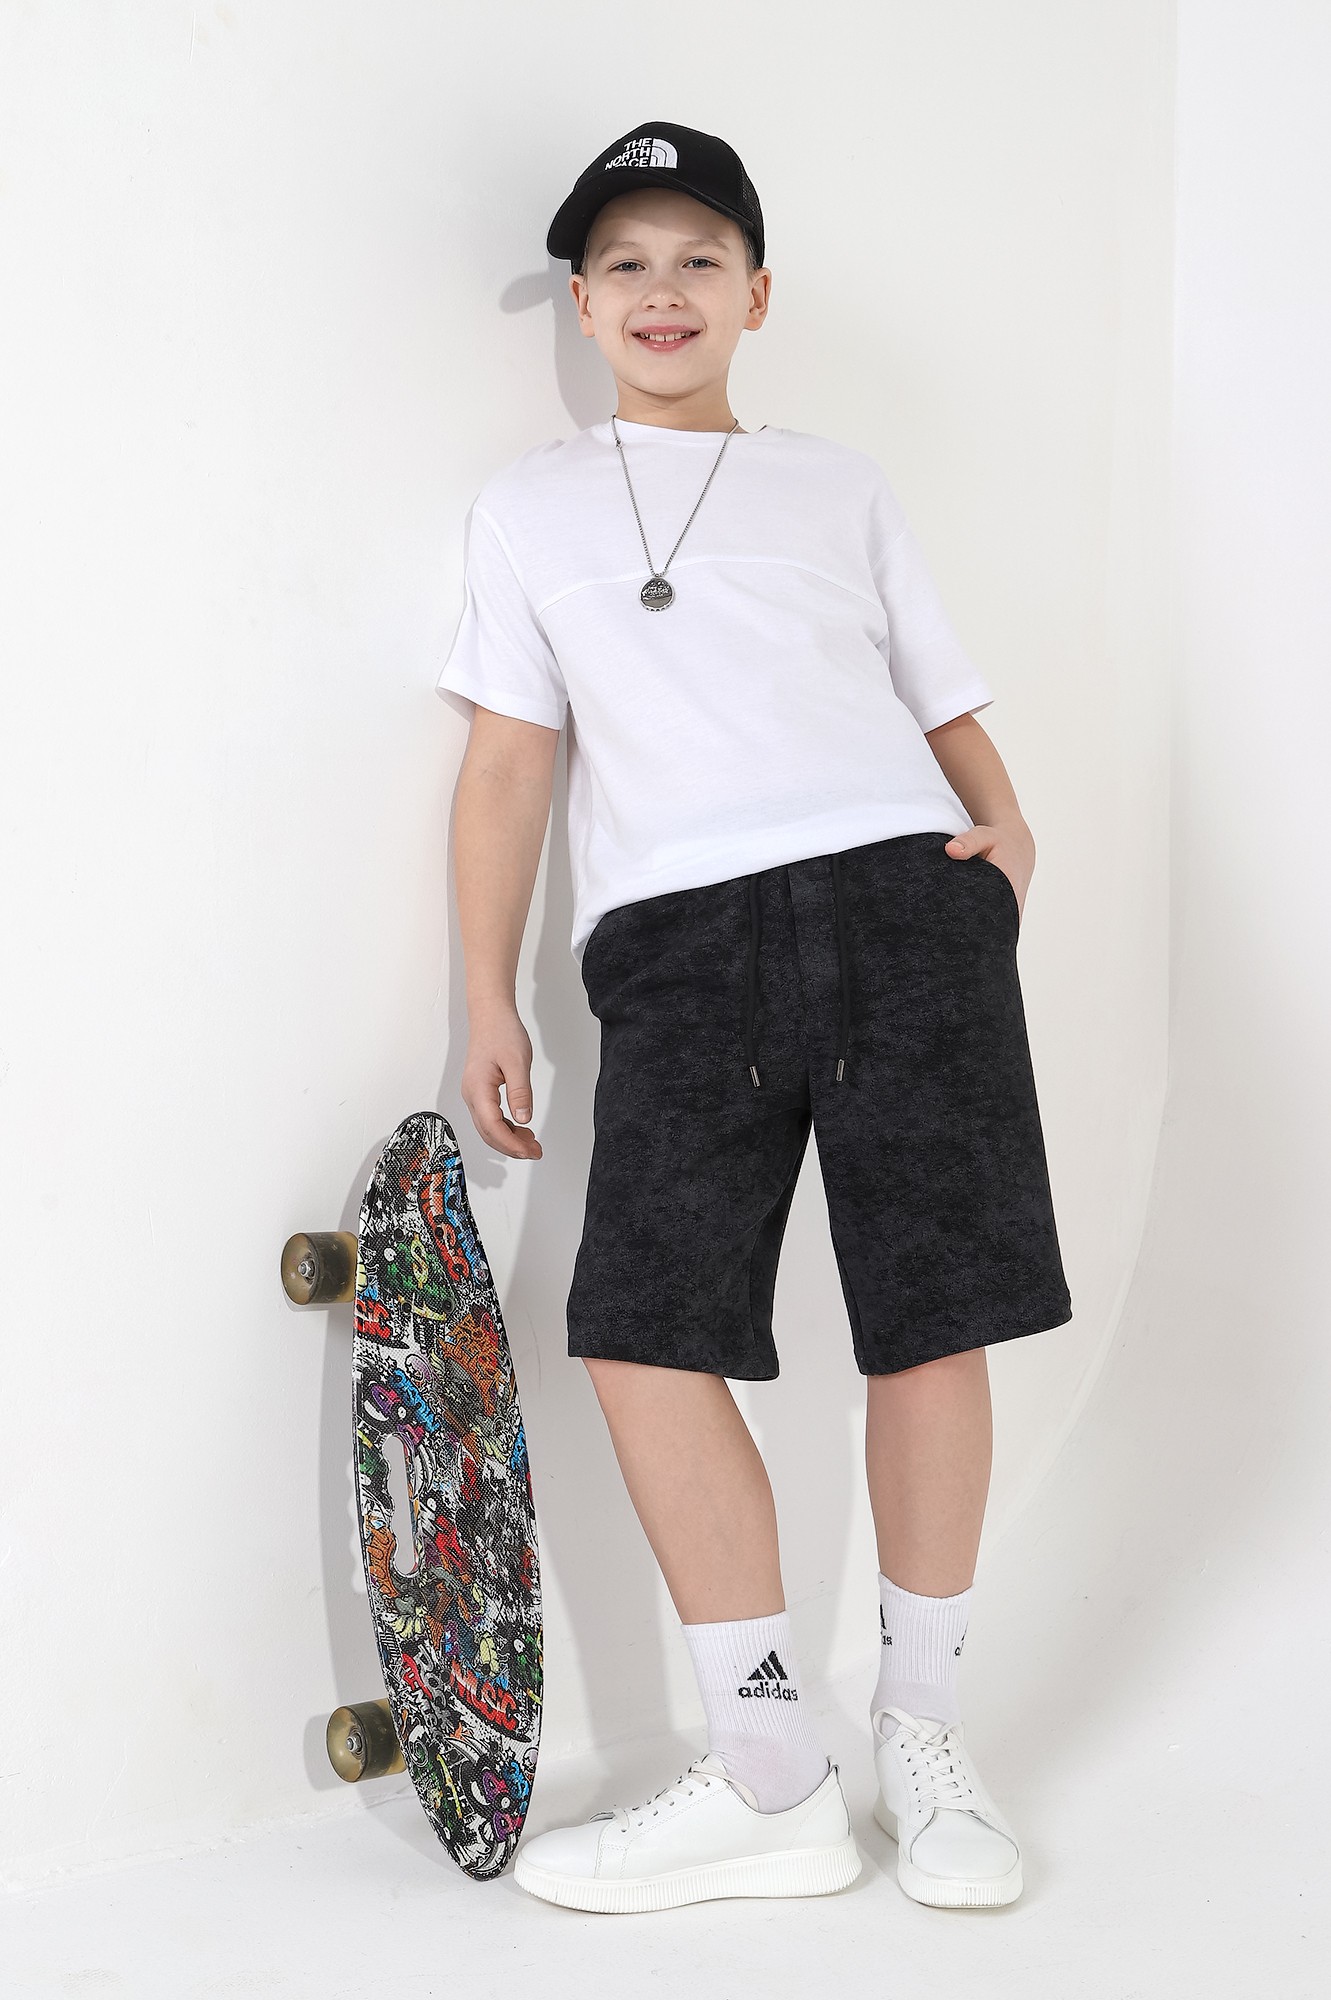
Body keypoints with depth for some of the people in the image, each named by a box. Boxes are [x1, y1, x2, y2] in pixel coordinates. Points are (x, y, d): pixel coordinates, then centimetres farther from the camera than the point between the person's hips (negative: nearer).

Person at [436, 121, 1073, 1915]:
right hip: (675, 938, 0)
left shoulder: (840, 488, 22)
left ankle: (922, 1729, 14)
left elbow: (949, 707, 20)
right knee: (643, 1330, -12)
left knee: (928, 1319, -4)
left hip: (899, 901, 0)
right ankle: (773, 1780, -2)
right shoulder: (531, 505, 21)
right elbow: (511, 757, 15)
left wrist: (1008, 830, -2)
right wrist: (490, 1001, 8)